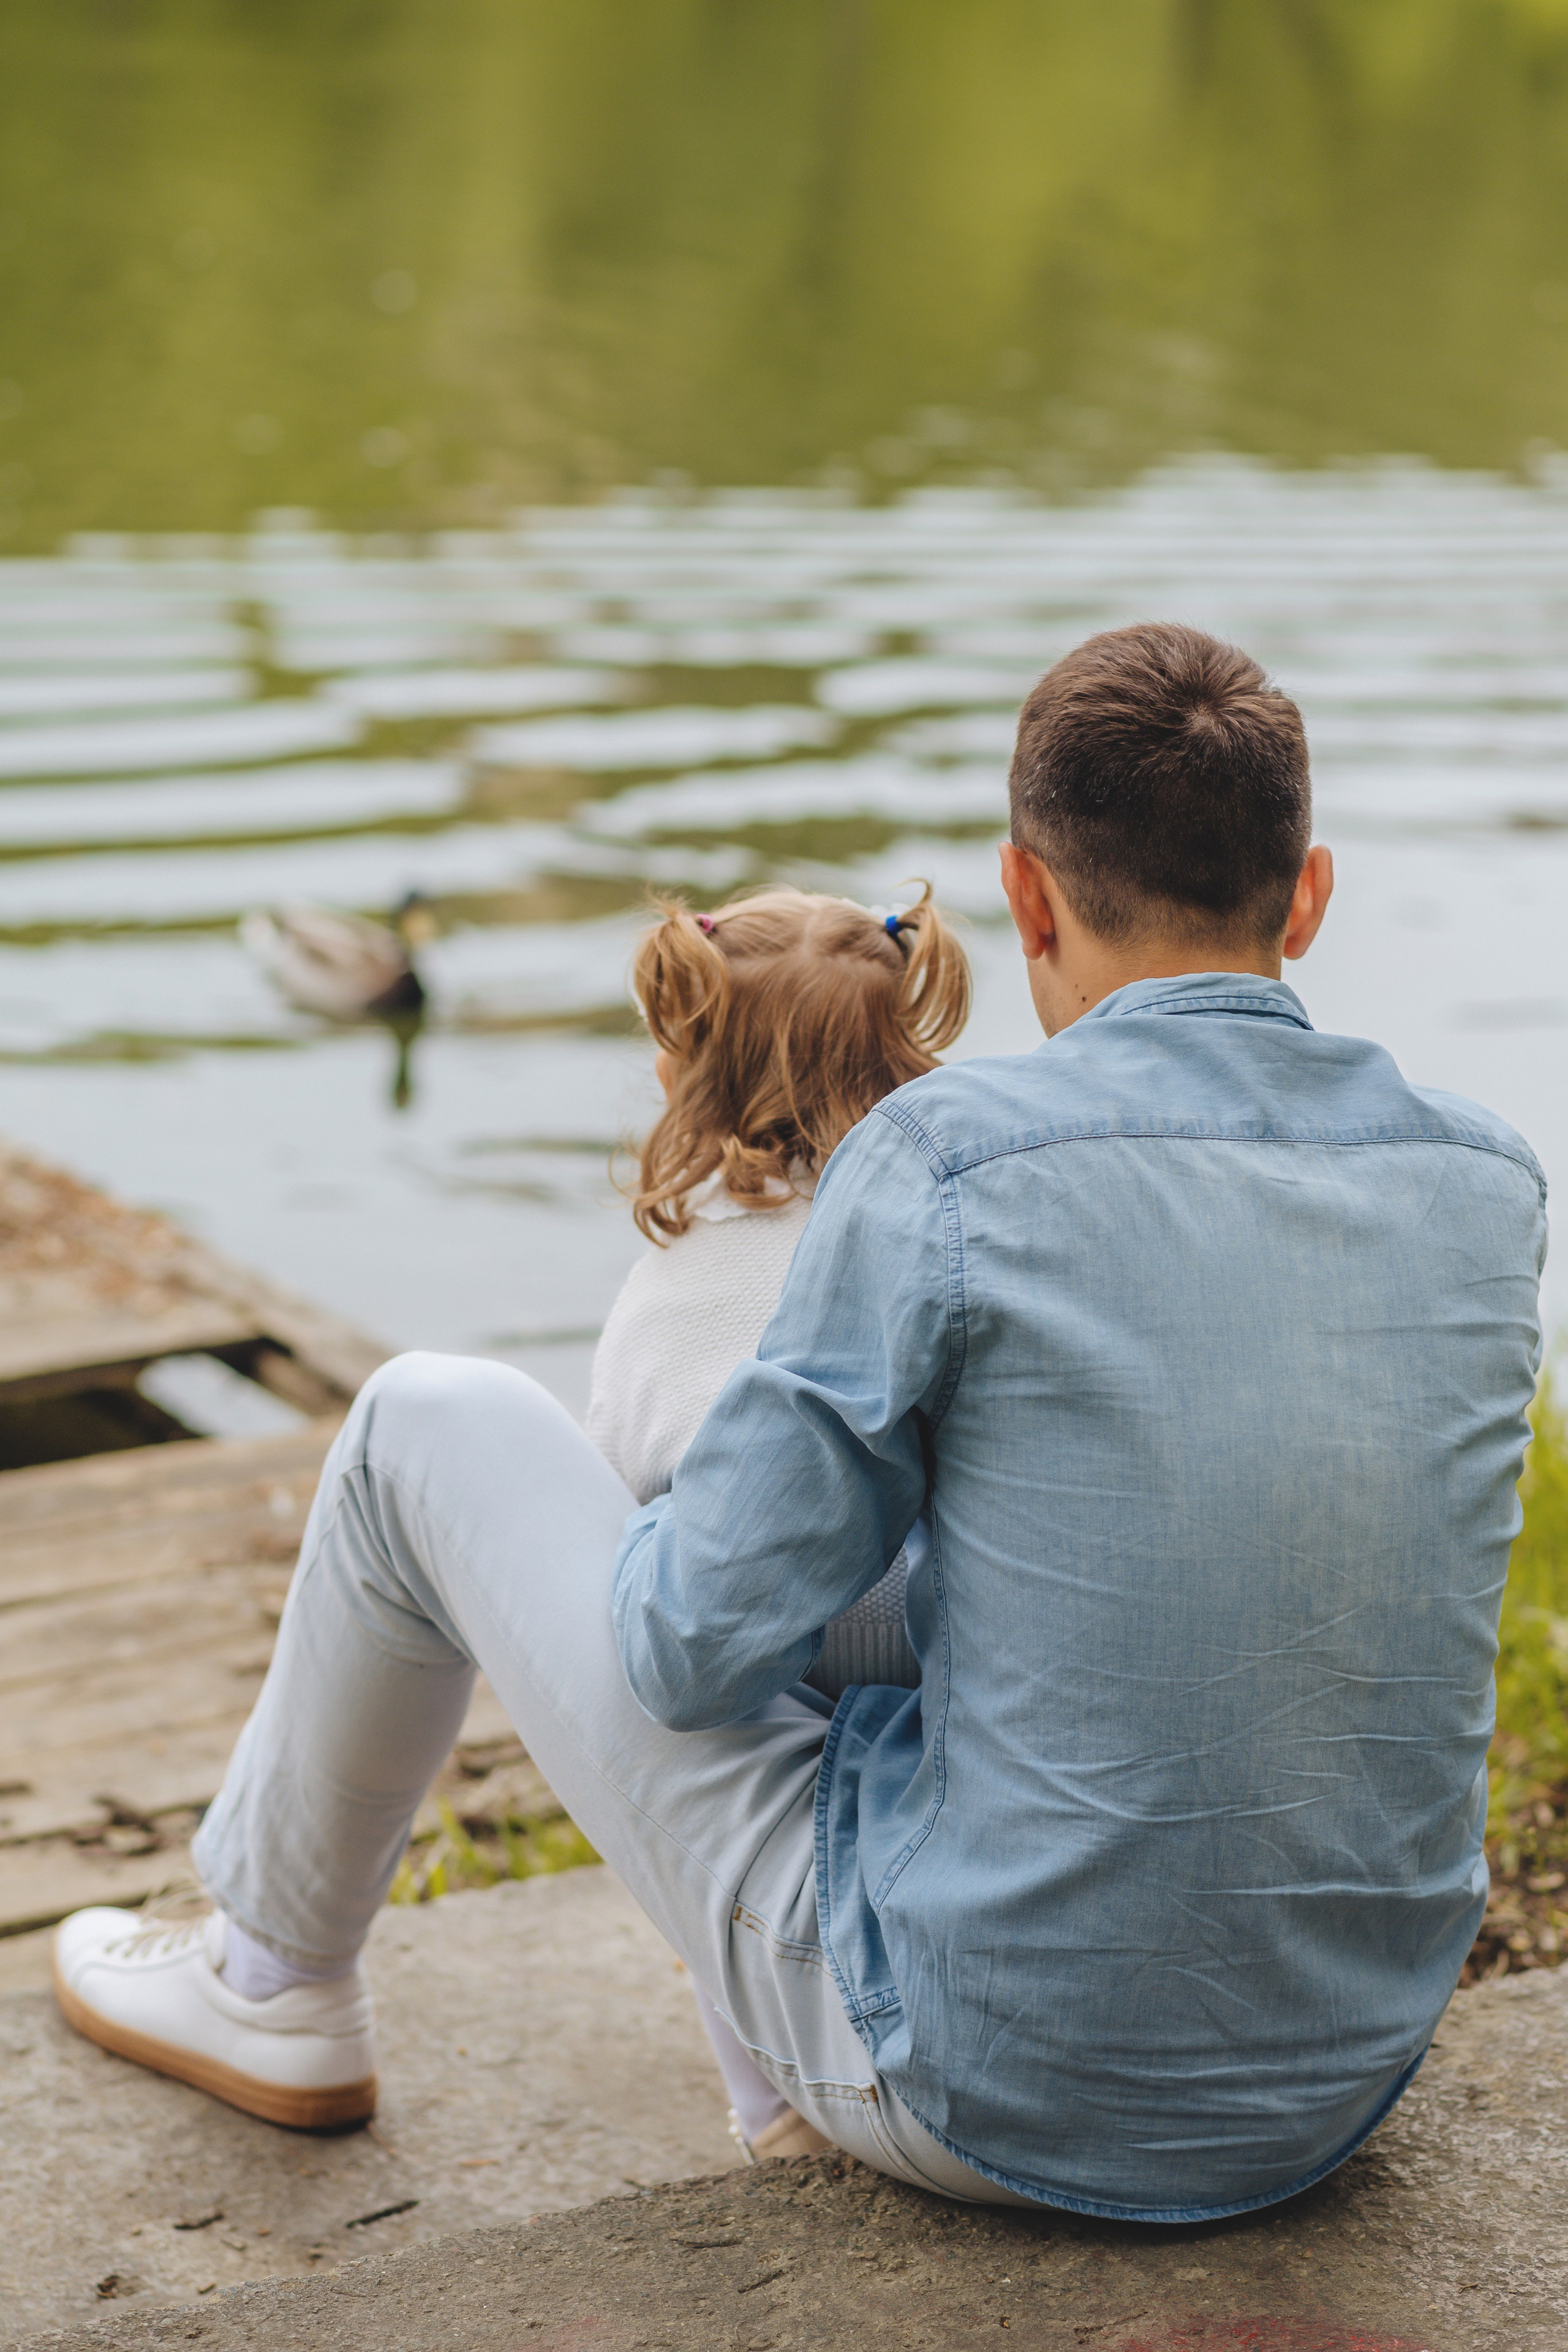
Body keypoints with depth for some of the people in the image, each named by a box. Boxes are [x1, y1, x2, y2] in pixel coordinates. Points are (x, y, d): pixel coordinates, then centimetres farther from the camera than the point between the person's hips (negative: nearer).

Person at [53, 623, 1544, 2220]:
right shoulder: (1486, 1185, -3)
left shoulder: (954, 1157, -18)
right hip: (1345, 2090, 5)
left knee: (429, 1426, 11)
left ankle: (277, 1981, 35)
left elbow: (698, 1645, -12)